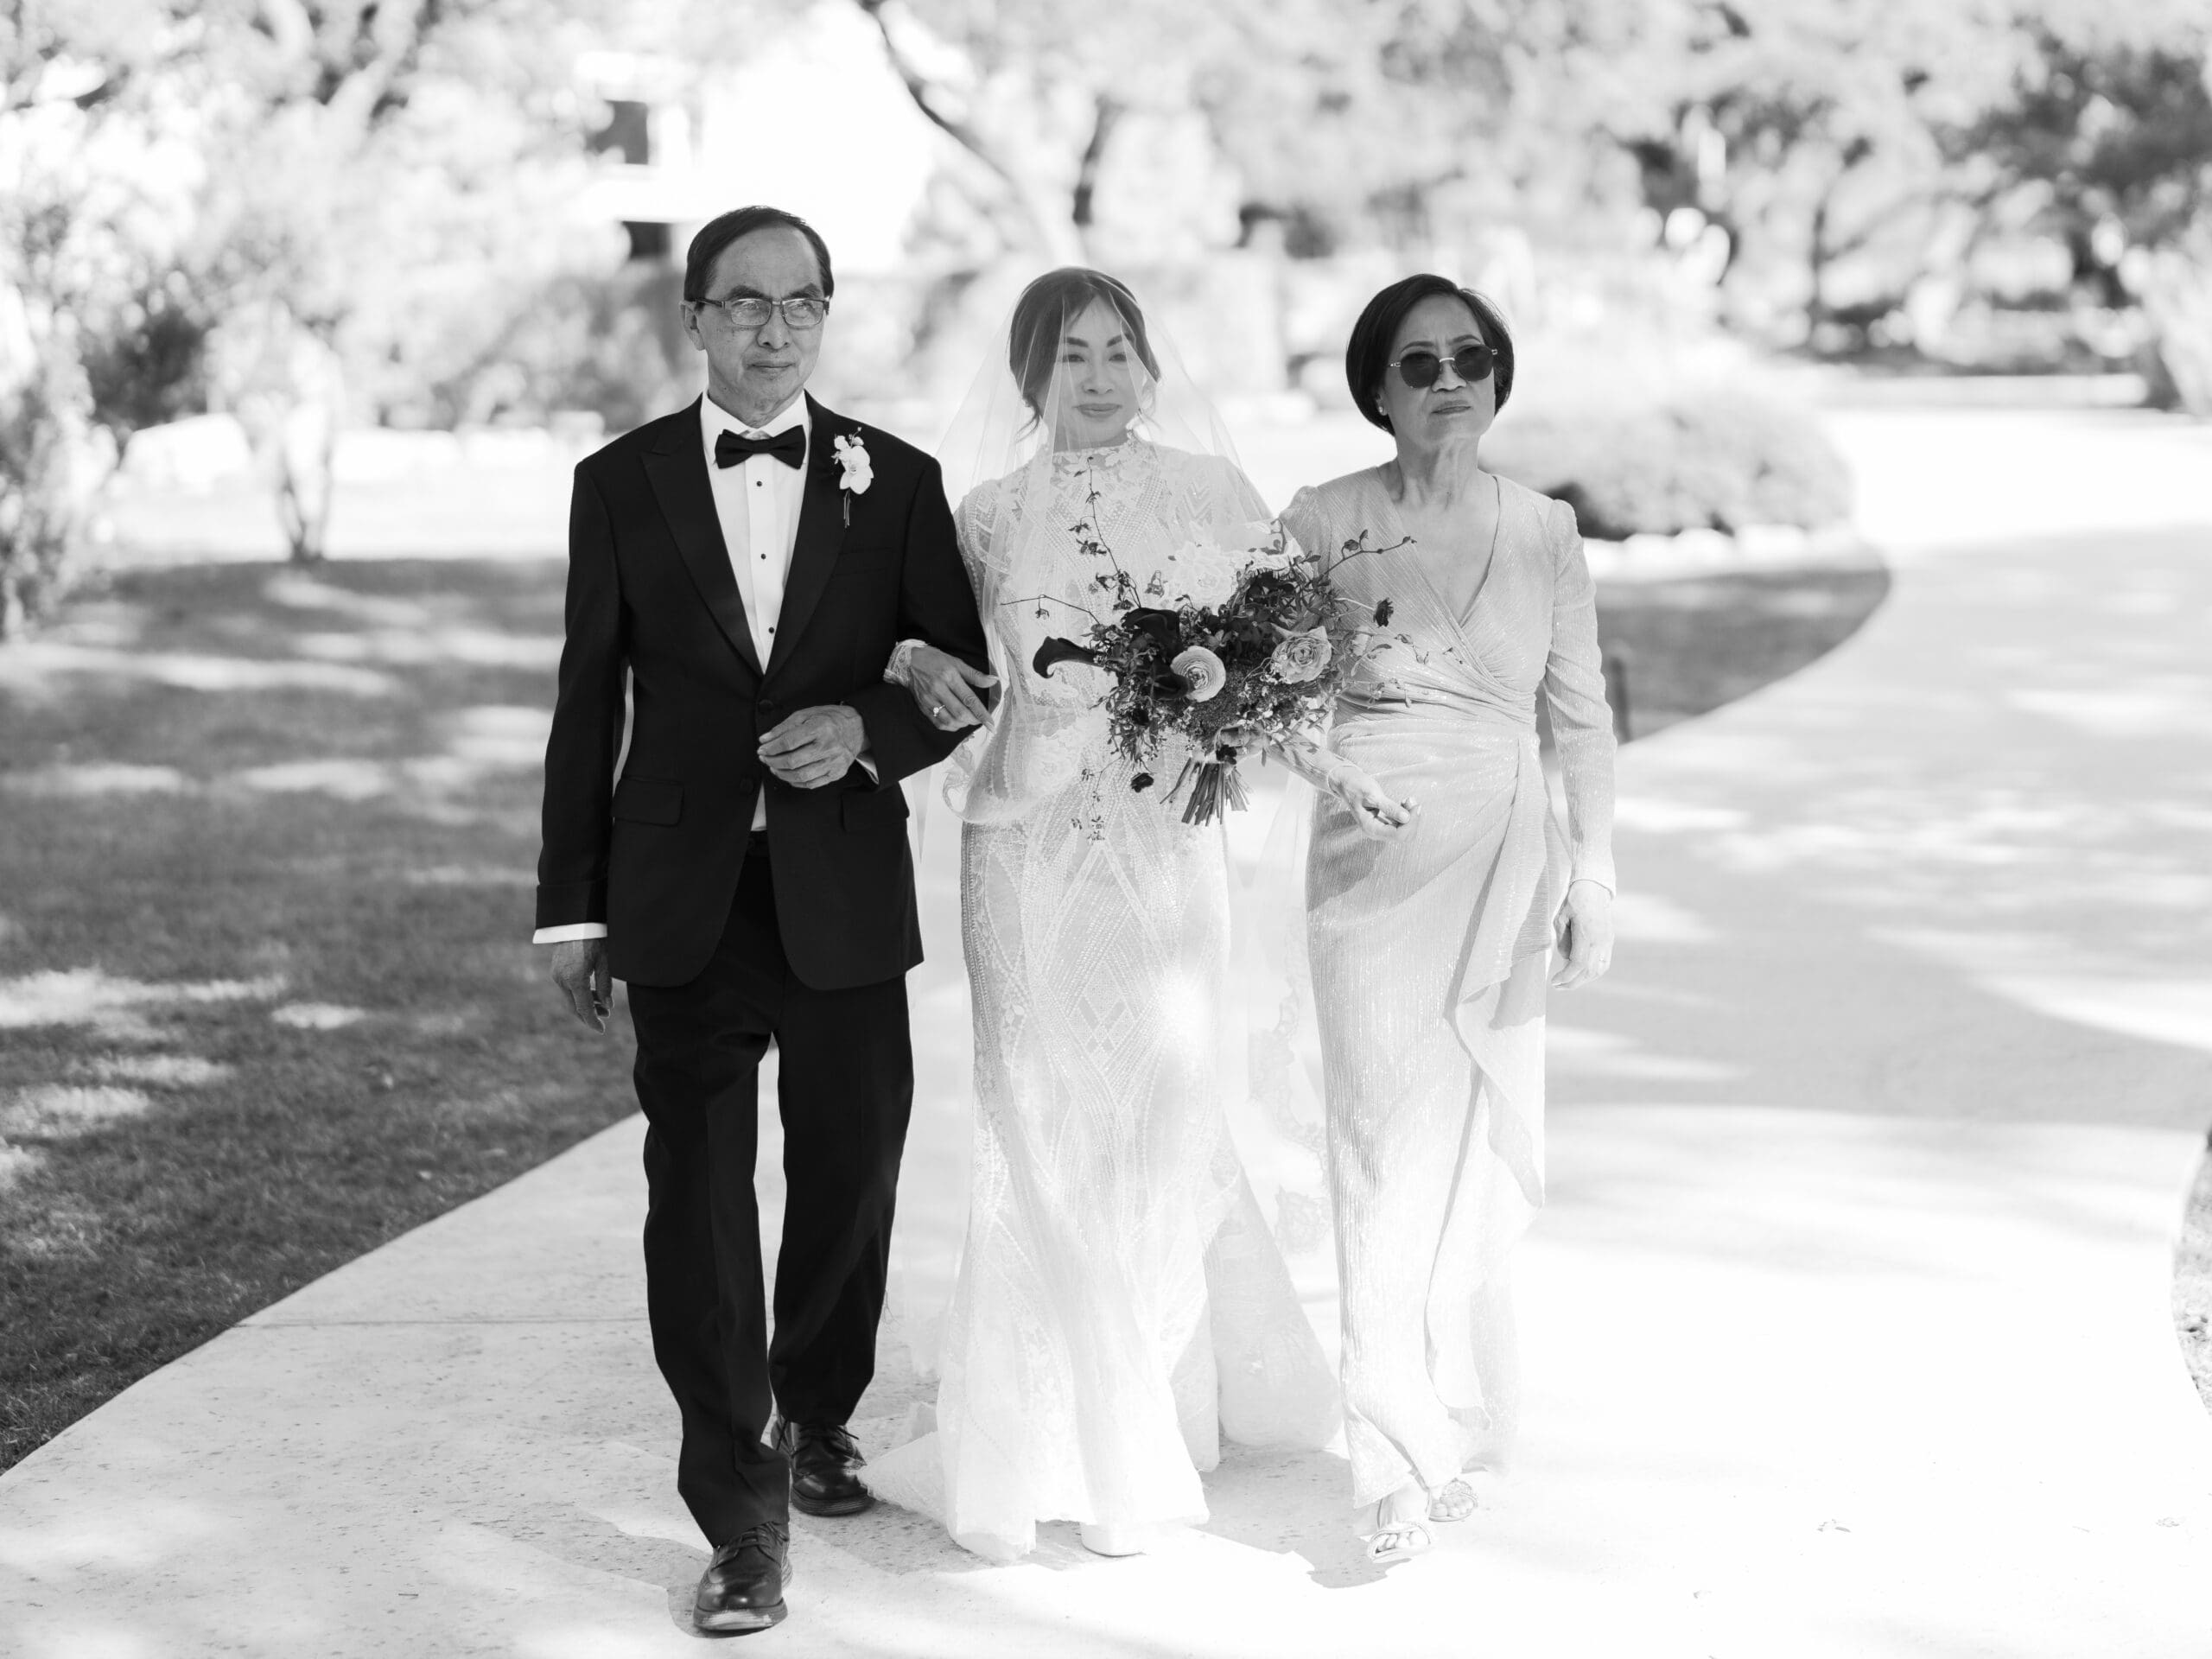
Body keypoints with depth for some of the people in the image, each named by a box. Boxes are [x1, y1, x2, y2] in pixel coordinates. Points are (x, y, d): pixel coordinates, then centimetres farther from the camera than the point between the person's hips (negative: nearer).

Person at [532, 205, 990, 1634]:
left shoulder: (895, 480, 4)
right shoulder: (622, 483, 3)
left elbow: (964, 672, 8)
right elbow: (590, 704, 5)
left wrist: (868, 730, -13)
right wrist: (573, 908, 4)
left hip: (846, 896, 1)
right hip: (686, 903, -1)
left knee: (850, 1179, 11)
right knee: (699, 1197, -4)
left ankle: (817, 1418, 37)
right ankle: (745, 1520, 1)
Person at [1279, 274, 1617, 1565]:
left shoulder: (1546, 533, 5)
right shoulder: (1324, 523, 0)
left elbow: (1584, 718, 10)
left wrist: (1594, 876, 6)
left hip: (1510, 864, 2)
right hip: (1376, 864, -2)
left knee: (1492, 1149, 4)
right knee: (1393, 1150, -7)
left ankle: (1462, 1421, 20)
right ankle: (1402, 1463, -5)